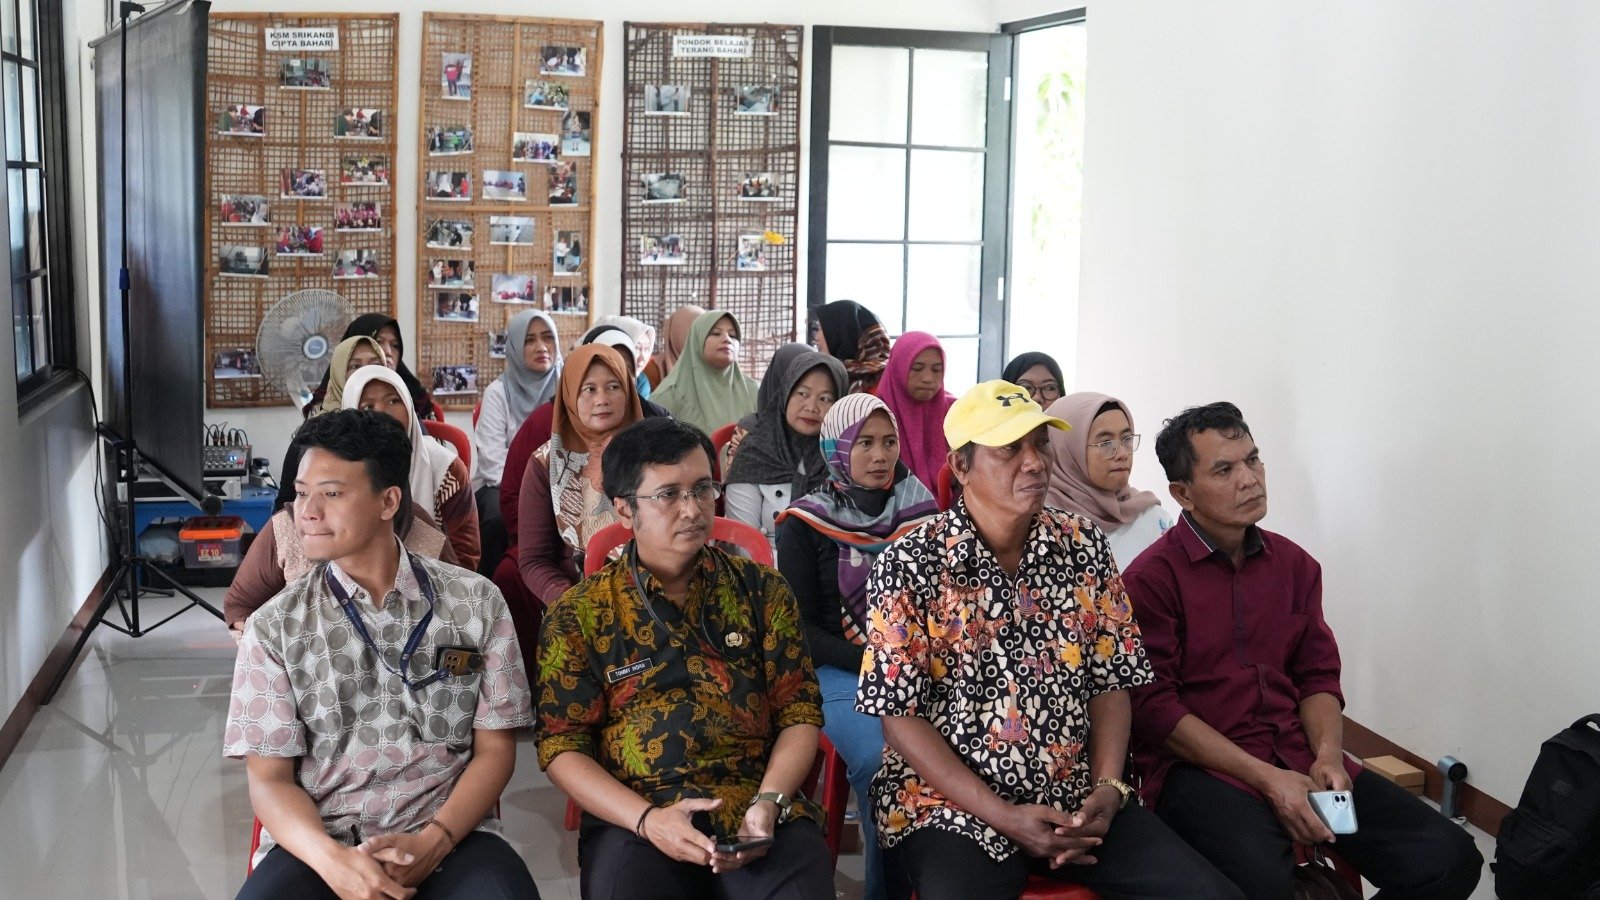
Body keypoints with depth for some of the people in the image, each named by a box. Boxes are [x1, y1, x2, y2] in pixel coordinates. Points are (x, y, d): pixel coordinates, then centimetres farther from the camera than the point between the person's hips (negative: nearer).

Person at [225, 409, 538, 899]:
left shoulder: (476, 603, 3)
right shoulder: (275, 628, 3)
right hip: (318, 842, 1)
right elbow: (269, 778, 1)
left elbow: (494, 750, 4)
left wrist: (434, 841, -12)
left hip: (449, 836, 0)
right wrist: (333, 859, -18)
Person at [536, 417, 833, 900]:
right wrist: (647, 818, -13)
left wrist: (769, 803, -10)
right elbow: (562, 746, 2)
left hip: (759, 810, 1)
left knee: (804, 860, -28)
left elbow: (799, 713, 8)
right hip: (632, 820, -1)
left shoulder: (761, 590, 11)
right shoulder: (578, 615, 6)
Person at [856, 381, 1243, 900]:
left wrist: (1107, 789, -8)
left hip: (1076, 798, 4)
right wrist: (1003, 817, -15)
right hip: (950, 805, -4)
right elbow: (900, 715, -9)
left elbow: (1110, 681, 7)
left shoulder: (1086, 546, 4)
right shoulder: (909, 565, -8)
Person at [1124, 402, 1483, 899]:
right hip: (1199, 765, -6)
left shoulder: (1294, 564, 13)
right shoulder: (1151, 578, -7)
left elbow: (1318, 676, 15)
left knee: (1450, 858, -11)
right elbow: (1154, 707, -10)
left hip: (1299, 758, 6)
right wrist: (1267, 779, -15)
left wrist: (1328, 755, -6)